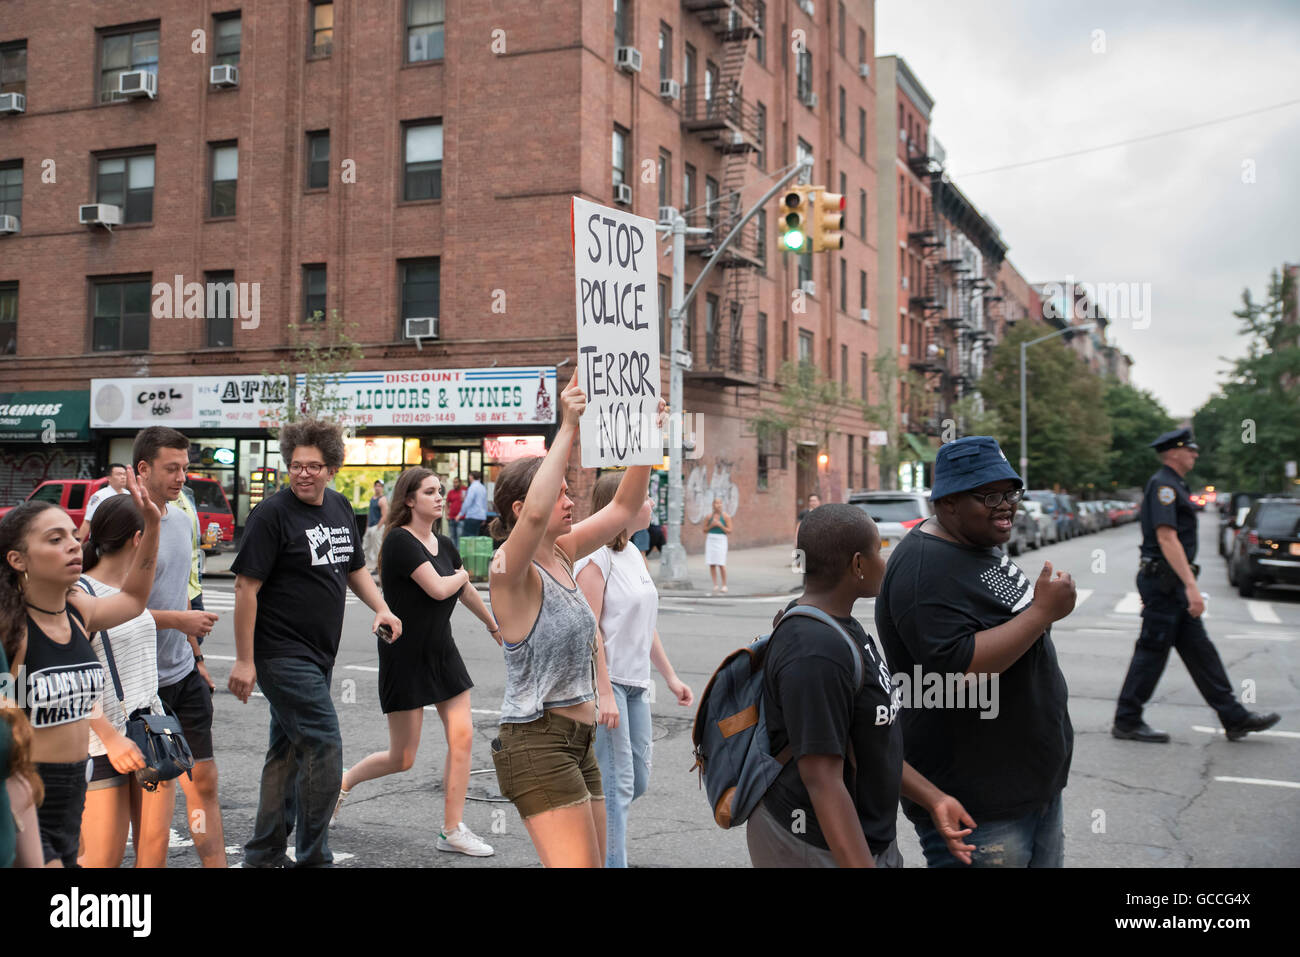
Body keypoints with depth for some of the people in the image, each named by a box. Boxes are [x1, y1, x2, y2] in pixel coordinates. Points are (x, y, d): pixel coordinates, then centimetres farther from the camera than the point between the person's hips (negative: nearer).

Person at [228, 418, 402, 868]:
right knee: (324, 748, -10)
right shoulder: (273, 513, -12)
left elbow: (354, 567, 22)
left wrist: (381, 608, 4)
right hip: (281, 656, -8)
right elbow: (246, 586, -14)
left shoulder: (339, 508, 10)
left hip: (319, 654, 8)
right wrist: (244, 660, -17)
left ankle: (264, 852, 27)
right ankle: (313, 857, 4)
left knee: (288, 752, 15)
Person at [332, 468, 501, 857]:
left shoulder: (444, 545, 6)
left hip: (442, 651, 7)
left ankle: (452, 830, 9)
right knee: (402, 758, 1)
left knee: (462, 737, -1)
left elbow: (467, 592, 24)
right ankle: (343, 781, 30)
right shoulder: (399, 541, -17)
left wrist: (494, 626, 37)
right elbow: (438, 589, -25)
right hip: (404, 654, -7)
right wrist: (460, 575, -3)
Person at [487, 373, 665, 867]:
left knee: (593, 863, 13)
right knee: (578, 863, -14)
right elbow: (536, 514, -36)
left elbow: (624, 506, 12)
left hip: (576, 743, 9)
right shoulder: (509, 569, -15)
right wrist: (567, 429, -35)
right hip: (536, 744, -9)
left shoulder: (561, 554, 9)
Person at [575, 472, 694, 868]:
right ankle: (613, 861, 5)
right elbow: (588, 630, -18)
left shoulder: (634, 556, 13)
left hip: (635, 684, 9)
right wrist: (604, 692, -22)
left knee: (638, 779, 13)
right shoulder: (595, 558, -13)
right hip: (603, 681, -9)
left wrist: (670, 676, 19)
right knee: (618, 785, -5)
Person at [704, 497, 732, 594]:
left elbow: (729, 531, -3)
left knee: (721, 564, -8)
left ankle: (724, 585, 4)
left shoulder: (726, 516, -1)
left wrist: (720, 525, -15)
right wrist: (711, 525, -6)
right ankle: (715, 585, 6)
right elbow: (705, 530, 12)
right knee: (711, 564, 0)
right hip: (710, 540, 3)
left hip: (721, 540, -3)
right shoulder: (709, 516, 7)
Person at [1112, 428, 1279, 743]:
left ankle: (1235, 718, 16)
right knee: (1152, 651, -4)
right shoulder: (1163, 484, -14)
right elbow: (1166, 539, -23)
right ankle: (1126, 722, 4)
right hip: (1163, 582, -10)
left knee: (1199, 649, 11)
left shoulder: (1173, 485, 19)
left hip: (1171, 584, 10)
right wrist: (1191, 584, -27)